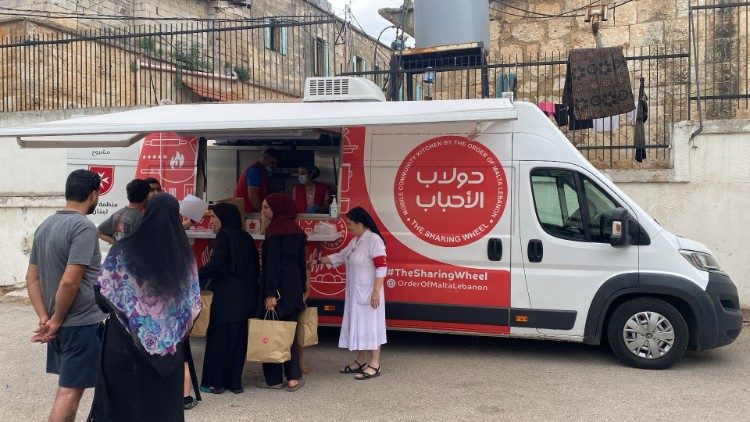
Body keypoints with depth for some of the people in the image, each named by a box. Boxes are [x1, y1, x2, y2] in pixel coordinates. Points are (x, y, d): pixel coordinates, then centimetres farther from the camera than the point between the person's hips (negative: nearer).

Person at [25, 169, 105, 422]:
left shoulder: (44, 226, 10)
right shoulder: (83, 227, -17)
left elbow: (32, 279, 10)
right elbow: (70, 282, -23)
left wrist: (44, 319, 4)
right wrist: (56, 321, -12)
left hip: (60, 324, 8)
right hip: (83, 322, -8)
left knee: (67, 384, 19)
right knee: (70, 390, -2)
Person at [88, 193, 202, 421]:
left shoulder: (123, 250, -10)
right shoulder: (185, 256, -4)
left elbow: (102, 293, -7)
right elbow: (193, 303, 1)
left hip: (126, 339, -2)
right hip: (168, 345, 2)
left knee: (121, 398, 11)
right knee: (163, 401, 13)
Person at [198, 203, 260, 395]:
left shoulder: (224, 235, -8)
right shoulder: (245, 237, 12)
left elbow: (215, 264, -21)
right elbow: (255, 267, 14)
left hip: (226, 296, -7)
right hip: (247, 297, 7)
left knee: (219, 338, 3)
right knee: (238, 339, 11)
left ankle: (215, 382, 9)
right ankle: (235, 382, 16)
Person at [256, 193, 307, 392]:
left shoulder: (275, 230, -12)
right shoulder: (297, 231, 10)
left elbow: (272, 263, -17)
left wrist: (270, 293, -19)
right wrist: (302, 288, 20)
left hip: (278, 286, -7)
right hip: (295, 286, 7)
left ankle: (273, 379, 10)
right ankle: (293, 377, 10)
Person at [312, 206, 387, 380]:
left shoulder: (374, 240, -17)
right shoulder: (355, 241, 11)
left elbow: (381, 268, -20)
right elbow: (339, 257, 22)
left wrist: (376, 292, -23)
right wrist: (318, 261, 19)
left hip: (368, 293, -9)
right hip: (354, 292, 9)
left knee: (370, 325, -2)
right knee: (357, 324, 15)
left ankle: (374, 365, 6)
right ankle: (361, 361, 26)